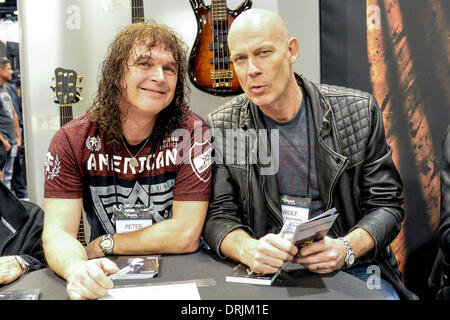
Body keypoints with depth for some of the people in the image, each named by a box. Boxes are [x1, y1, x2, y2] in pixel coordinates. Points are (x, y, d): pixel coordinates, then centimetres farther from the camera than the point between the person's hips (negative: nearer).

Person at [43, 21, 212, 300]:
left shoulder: (191, 133, -12)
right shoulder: (72, 141, -5)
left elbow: (186, 235, -15)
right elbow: (57, 232, -11)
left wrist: (103, 244, -9)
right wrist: (77, 268, -32)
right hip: (107, 278, 2)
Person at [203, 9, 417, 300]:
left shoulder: (359, 110, 1)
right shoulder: (221, 127, 1)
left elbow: (385, 204, 3)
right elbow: (219, 214, -1)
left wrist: (345, 248, -17)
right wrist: (248, 249, -23)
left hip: (351, 267, 1)